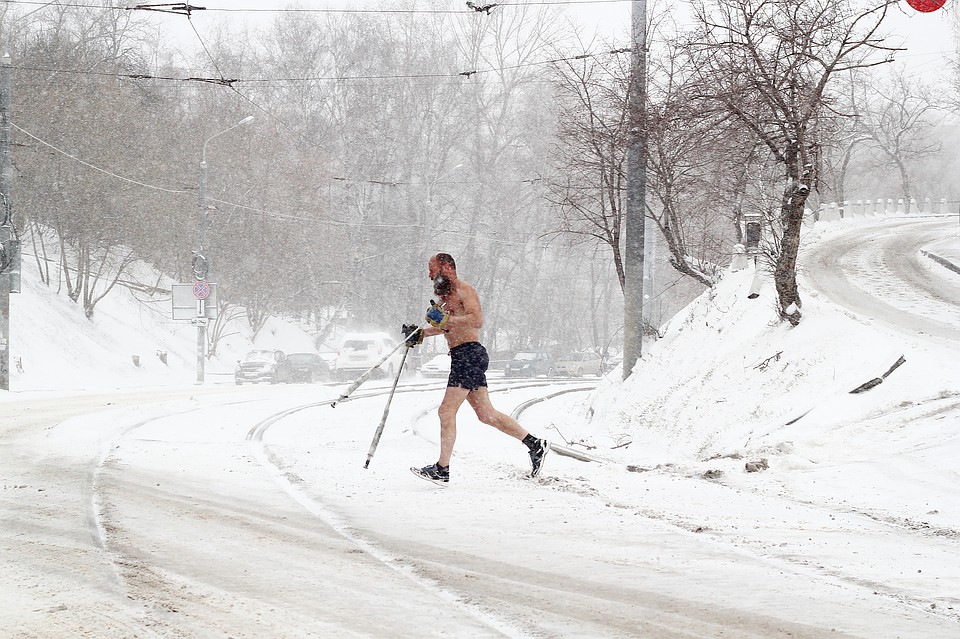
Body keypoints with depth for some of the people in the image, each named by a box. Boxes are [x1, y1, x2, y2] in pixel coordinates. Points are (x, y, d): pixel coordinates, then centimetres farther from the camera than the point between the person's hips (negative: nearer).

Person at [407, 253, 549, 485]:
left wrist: (445, 319, -23)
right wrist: (420, 333, 21)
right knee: (486, 414, 10)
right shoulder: (447, 294, 19)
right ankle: (536, 445, 15)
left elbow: (477, 320, -23)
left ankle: (442, 469, -11)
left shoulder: (464, 290, -9)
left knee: (446, 411, -12)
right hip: (461, 356, 10)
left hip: (469, 354, -10)